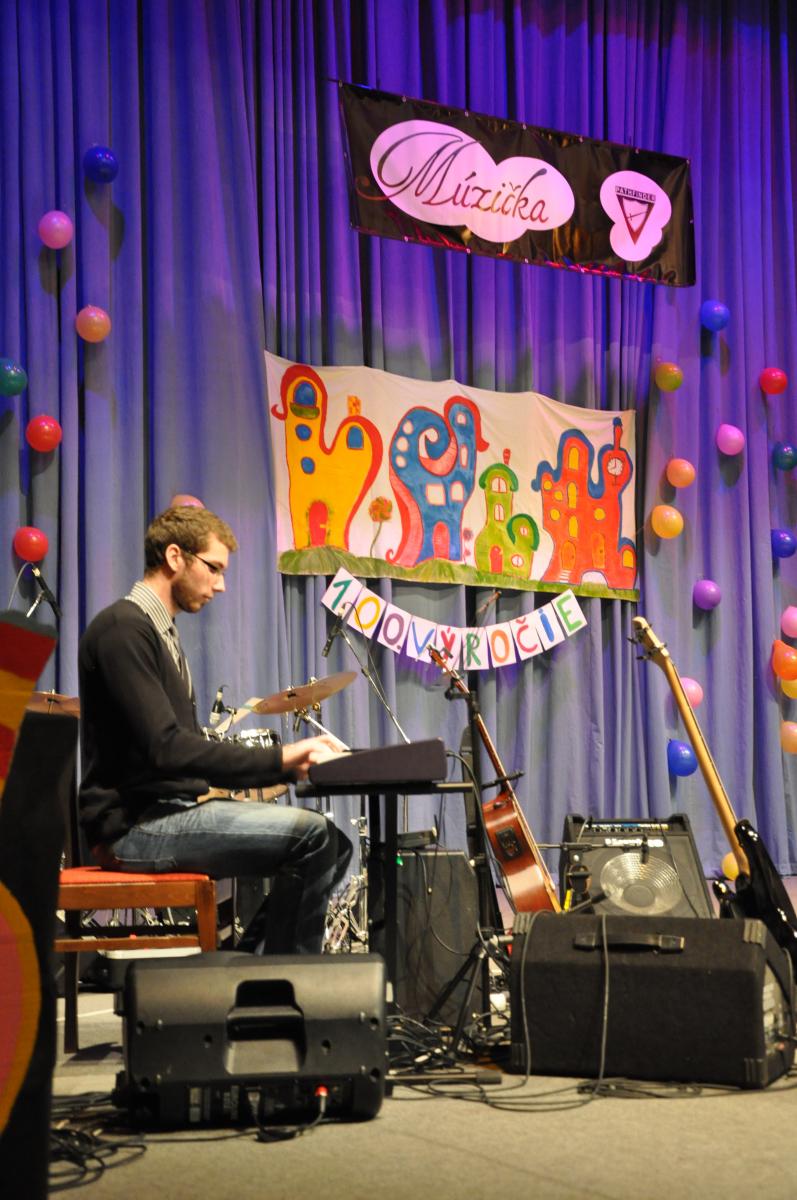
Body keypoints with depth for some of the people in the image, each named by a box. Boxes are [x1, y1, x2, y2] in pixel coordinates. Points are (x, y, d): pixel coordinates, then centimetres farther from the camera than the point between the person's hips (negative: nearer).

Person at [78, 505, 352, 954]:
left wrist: (288, 763, 5)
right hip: (137, 822, -10)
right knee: (312, 835, -21)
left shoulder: (161, 633, 21)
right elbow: (165, 748, -22)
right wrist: (278, 758, -20)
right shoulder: (122, 630, -12)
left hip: (174, 807, 10)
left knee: (333, 846, 5)